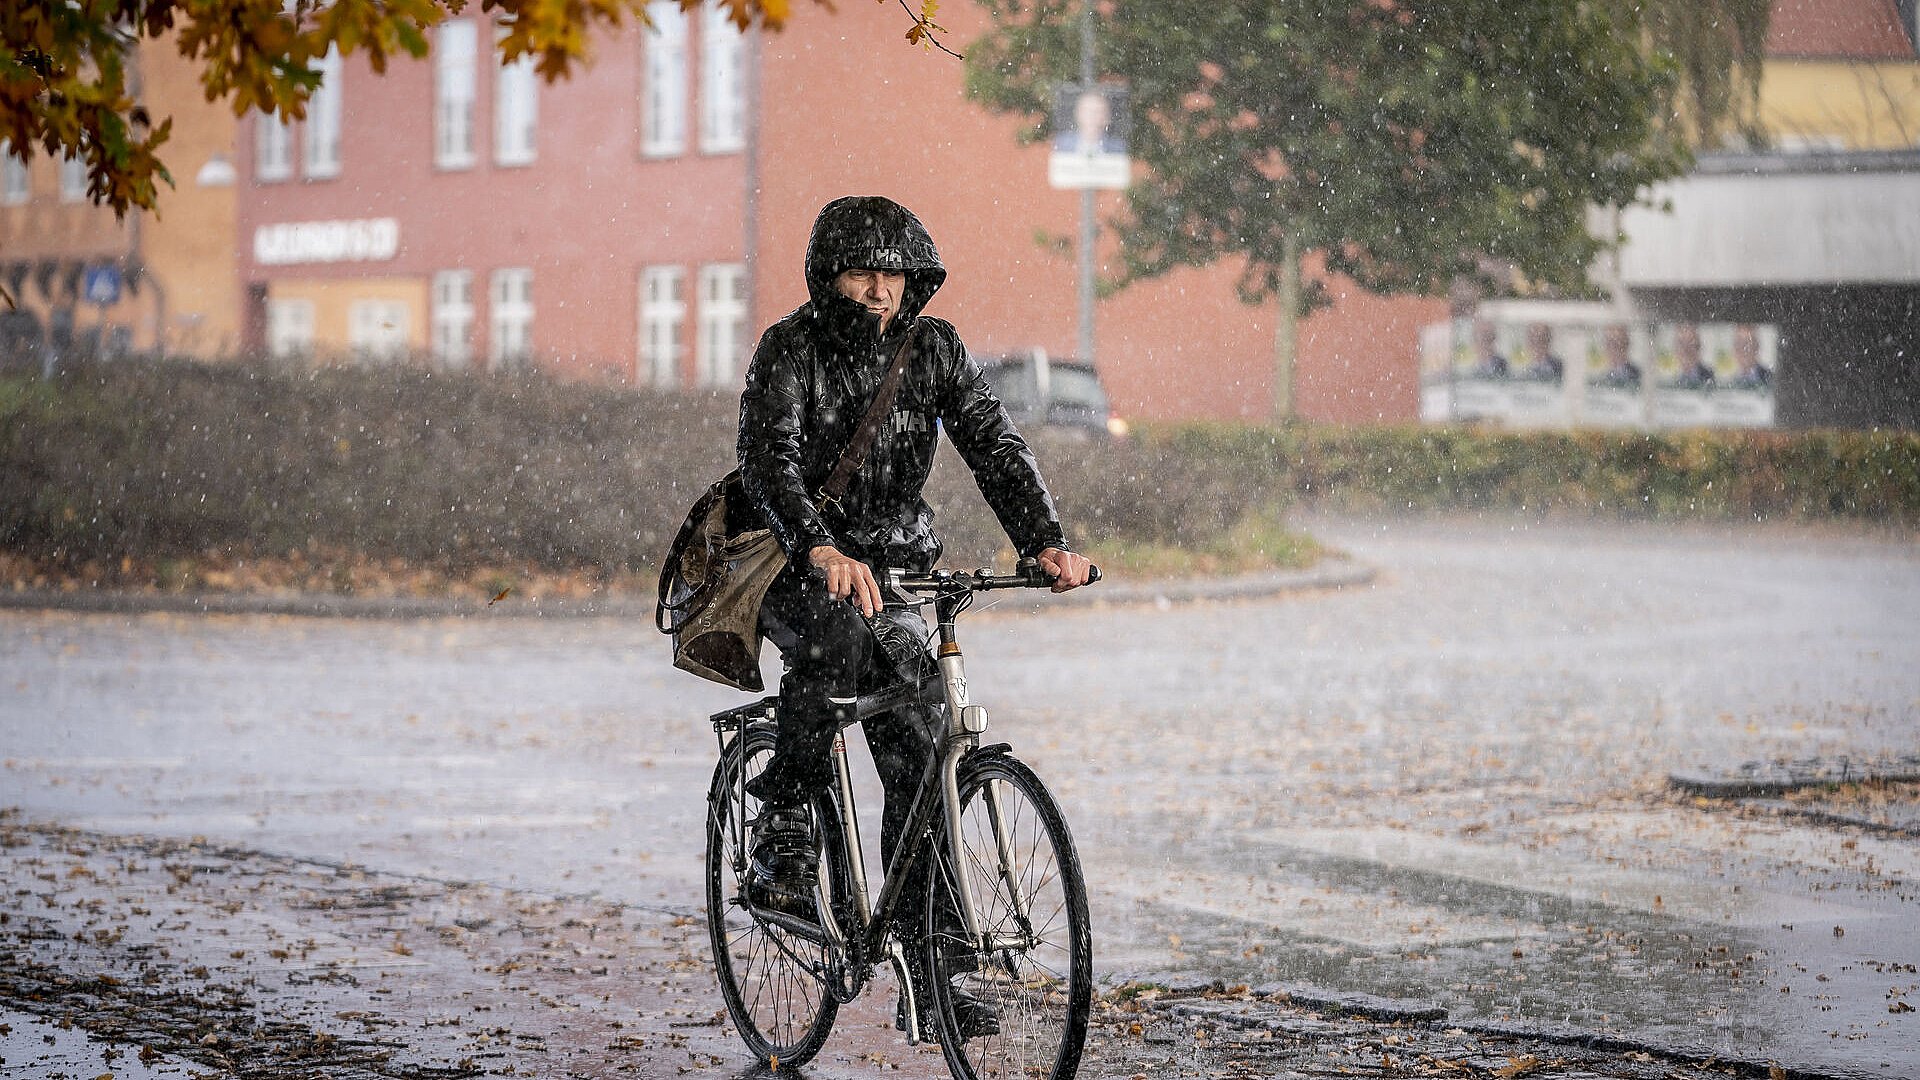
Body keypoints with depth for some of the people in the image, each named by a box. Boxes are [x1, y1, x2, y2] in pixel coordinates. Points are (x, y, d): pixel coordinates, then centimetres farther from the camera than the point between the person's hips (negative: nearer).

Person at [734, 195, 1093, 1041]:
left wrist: (1046, 542, -26)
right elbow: (767, 462, -28)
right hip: (797, 572, -4)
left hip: (894, 571, 4)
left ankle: (926, 980, 0)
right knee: (839, 633, -39)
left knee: (919, 765, -5)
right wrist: (823, 552, -46)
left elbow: (995, 446, -8)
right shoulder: (791, 349, -13)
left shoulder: (933, 348, 0)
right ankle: (781, 842, -26)